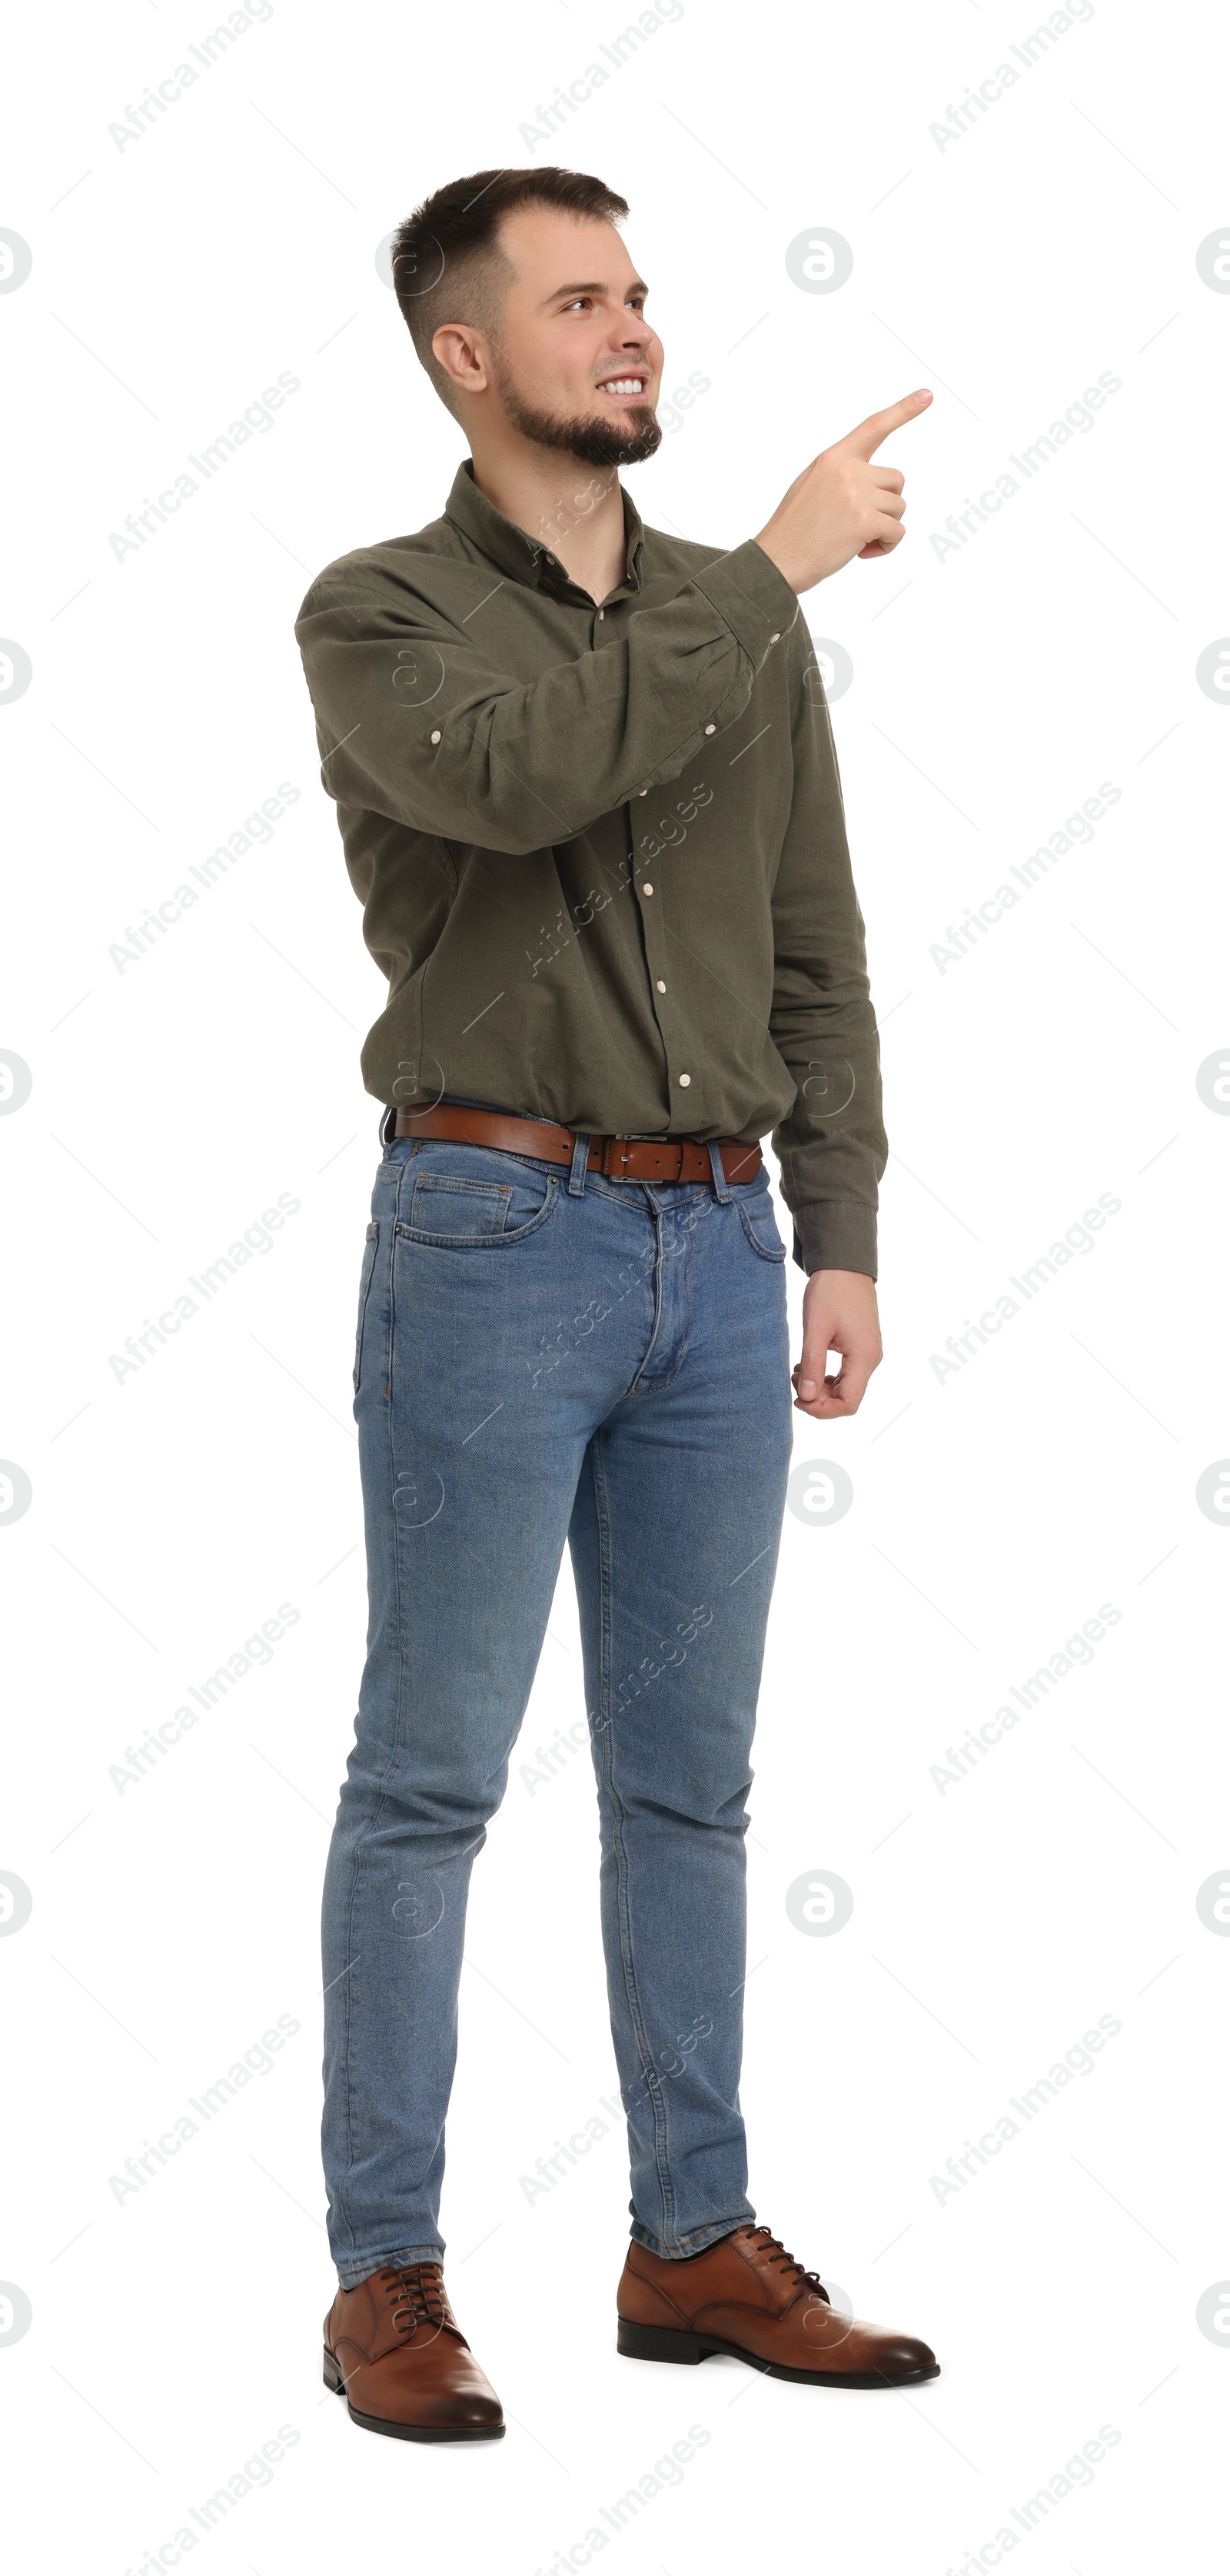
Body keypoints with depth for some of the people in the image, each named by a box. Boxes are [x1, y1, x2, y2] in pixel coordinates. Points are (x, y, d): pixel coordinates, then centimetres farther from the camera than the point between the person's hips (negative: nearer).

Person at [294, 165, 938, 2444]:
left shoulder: (738, 624, 13)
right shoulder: (380, 613, -2)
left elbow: (815, 960, 13)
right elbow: (524, 775, -24)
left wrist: (841, 1240, 7)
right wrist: (781, 566, -18)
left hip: (718, 1249, 5)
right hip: (493, 1233, -5)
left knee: (690, 1779, 10)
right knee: (432, 1776, 0)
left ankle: (695, 2243, 21)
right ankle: (387, 2272, 9)